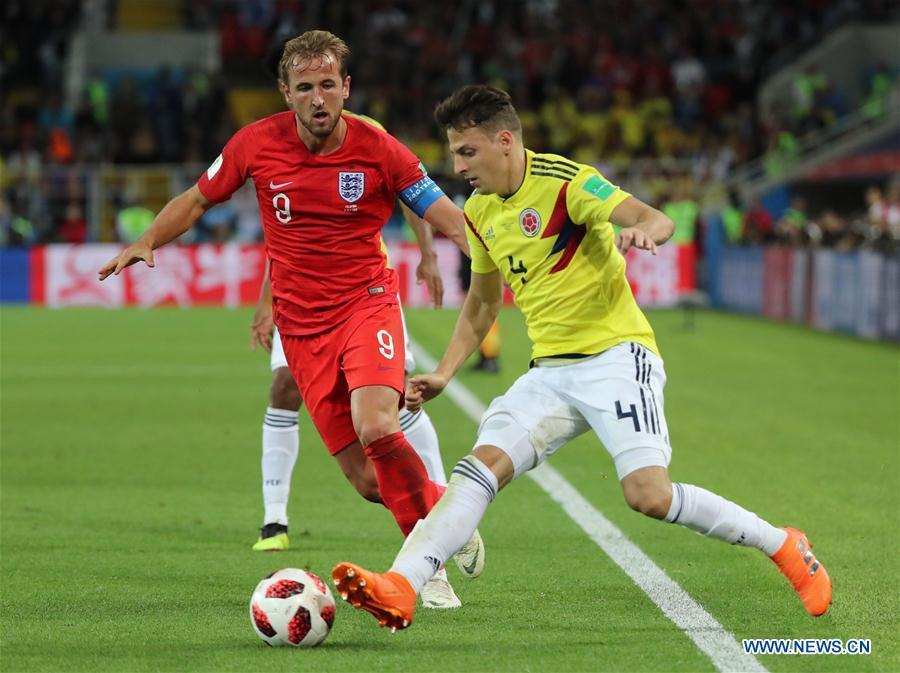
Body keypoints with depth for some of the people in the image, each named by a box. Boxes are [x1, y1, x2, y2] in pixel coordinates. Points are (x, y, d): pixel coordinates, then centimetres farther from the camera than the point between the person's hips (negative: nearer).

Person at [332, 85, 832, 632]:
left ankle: (782, 545, -2)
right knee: (483, 465, -14)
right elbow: (482, 303, 26)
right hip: (550, 371, 7)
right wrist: (444, 373, 15)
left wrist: (643, 232, -50)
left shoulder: (564, 181, -12)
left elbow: (657, 220, -26)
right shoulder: (480, 211, 11)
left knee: (648, 494, -21)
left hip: (615, 355, -7)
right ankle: (400, 589, -26)